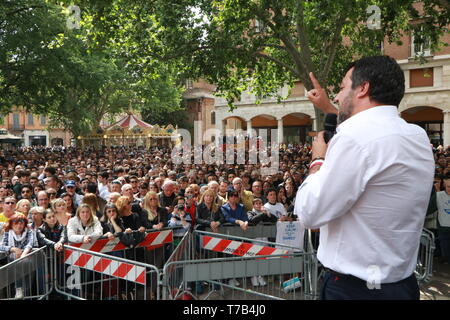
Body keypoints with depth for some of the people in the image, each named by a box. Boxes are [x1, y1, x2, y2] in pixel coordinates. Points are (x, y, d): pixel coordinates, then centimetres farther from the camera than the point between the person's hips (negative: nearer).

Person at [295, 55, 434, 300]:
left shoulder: (355, 138, -26)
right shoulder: (418, 136, 1)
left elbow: (308, 214, -22)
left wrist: (318, 160, -7)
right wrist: (328, 109, 31)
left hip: (353, 289, -7)